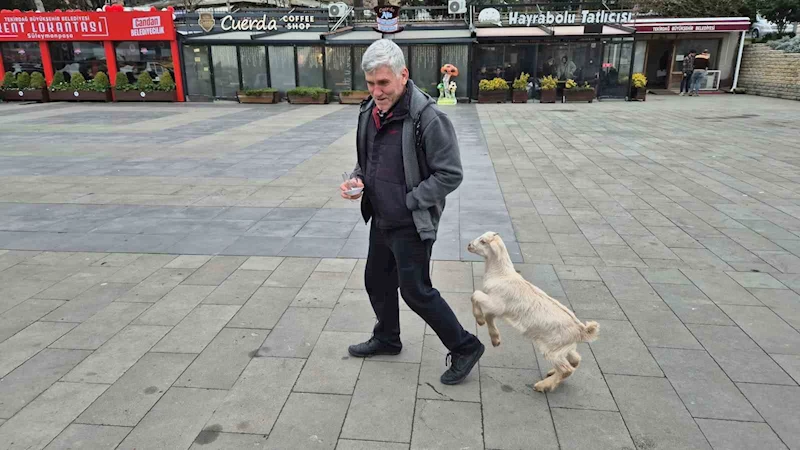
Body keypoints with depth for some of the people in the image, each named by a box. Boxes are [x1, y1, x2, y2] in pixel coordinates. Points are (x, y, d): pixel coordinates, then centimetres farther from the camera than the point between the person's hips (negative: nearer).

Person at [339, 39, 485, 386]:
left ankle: (465, 347, 21)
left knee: (416, 291, 0)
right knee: (377, 282, 21)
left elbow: (450, 174, -20)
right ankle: (387, 339, 46)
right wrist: (357, 179, -5)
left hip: (412, 225, -8)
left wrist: (409, 202, -19)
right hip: (380, 221, 8)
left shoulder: (427, 117, -23)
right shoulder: (369, 111, 1)